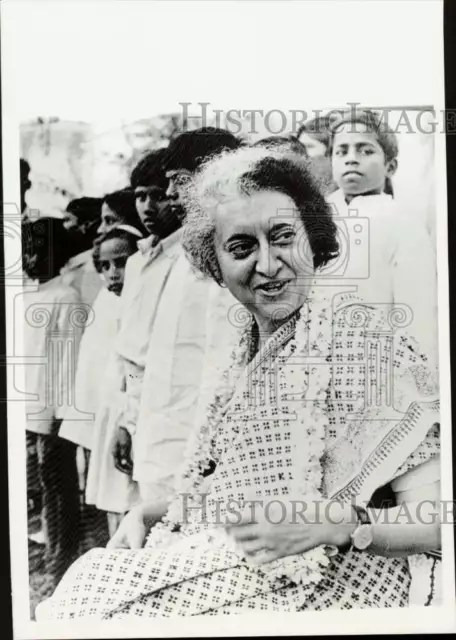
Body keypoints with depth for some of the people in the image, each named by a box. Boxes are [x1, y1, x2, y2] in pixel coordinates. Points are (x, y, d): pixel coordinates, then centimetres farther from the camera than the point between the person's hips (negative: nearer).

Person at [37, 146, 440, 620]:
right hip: (223, 573, 6)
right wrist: (147, 513, 0)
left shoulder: (357, 332, -12)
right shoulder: (248, 350, 8)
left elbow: (436, 514, -15)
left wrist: (333, 522, -29)